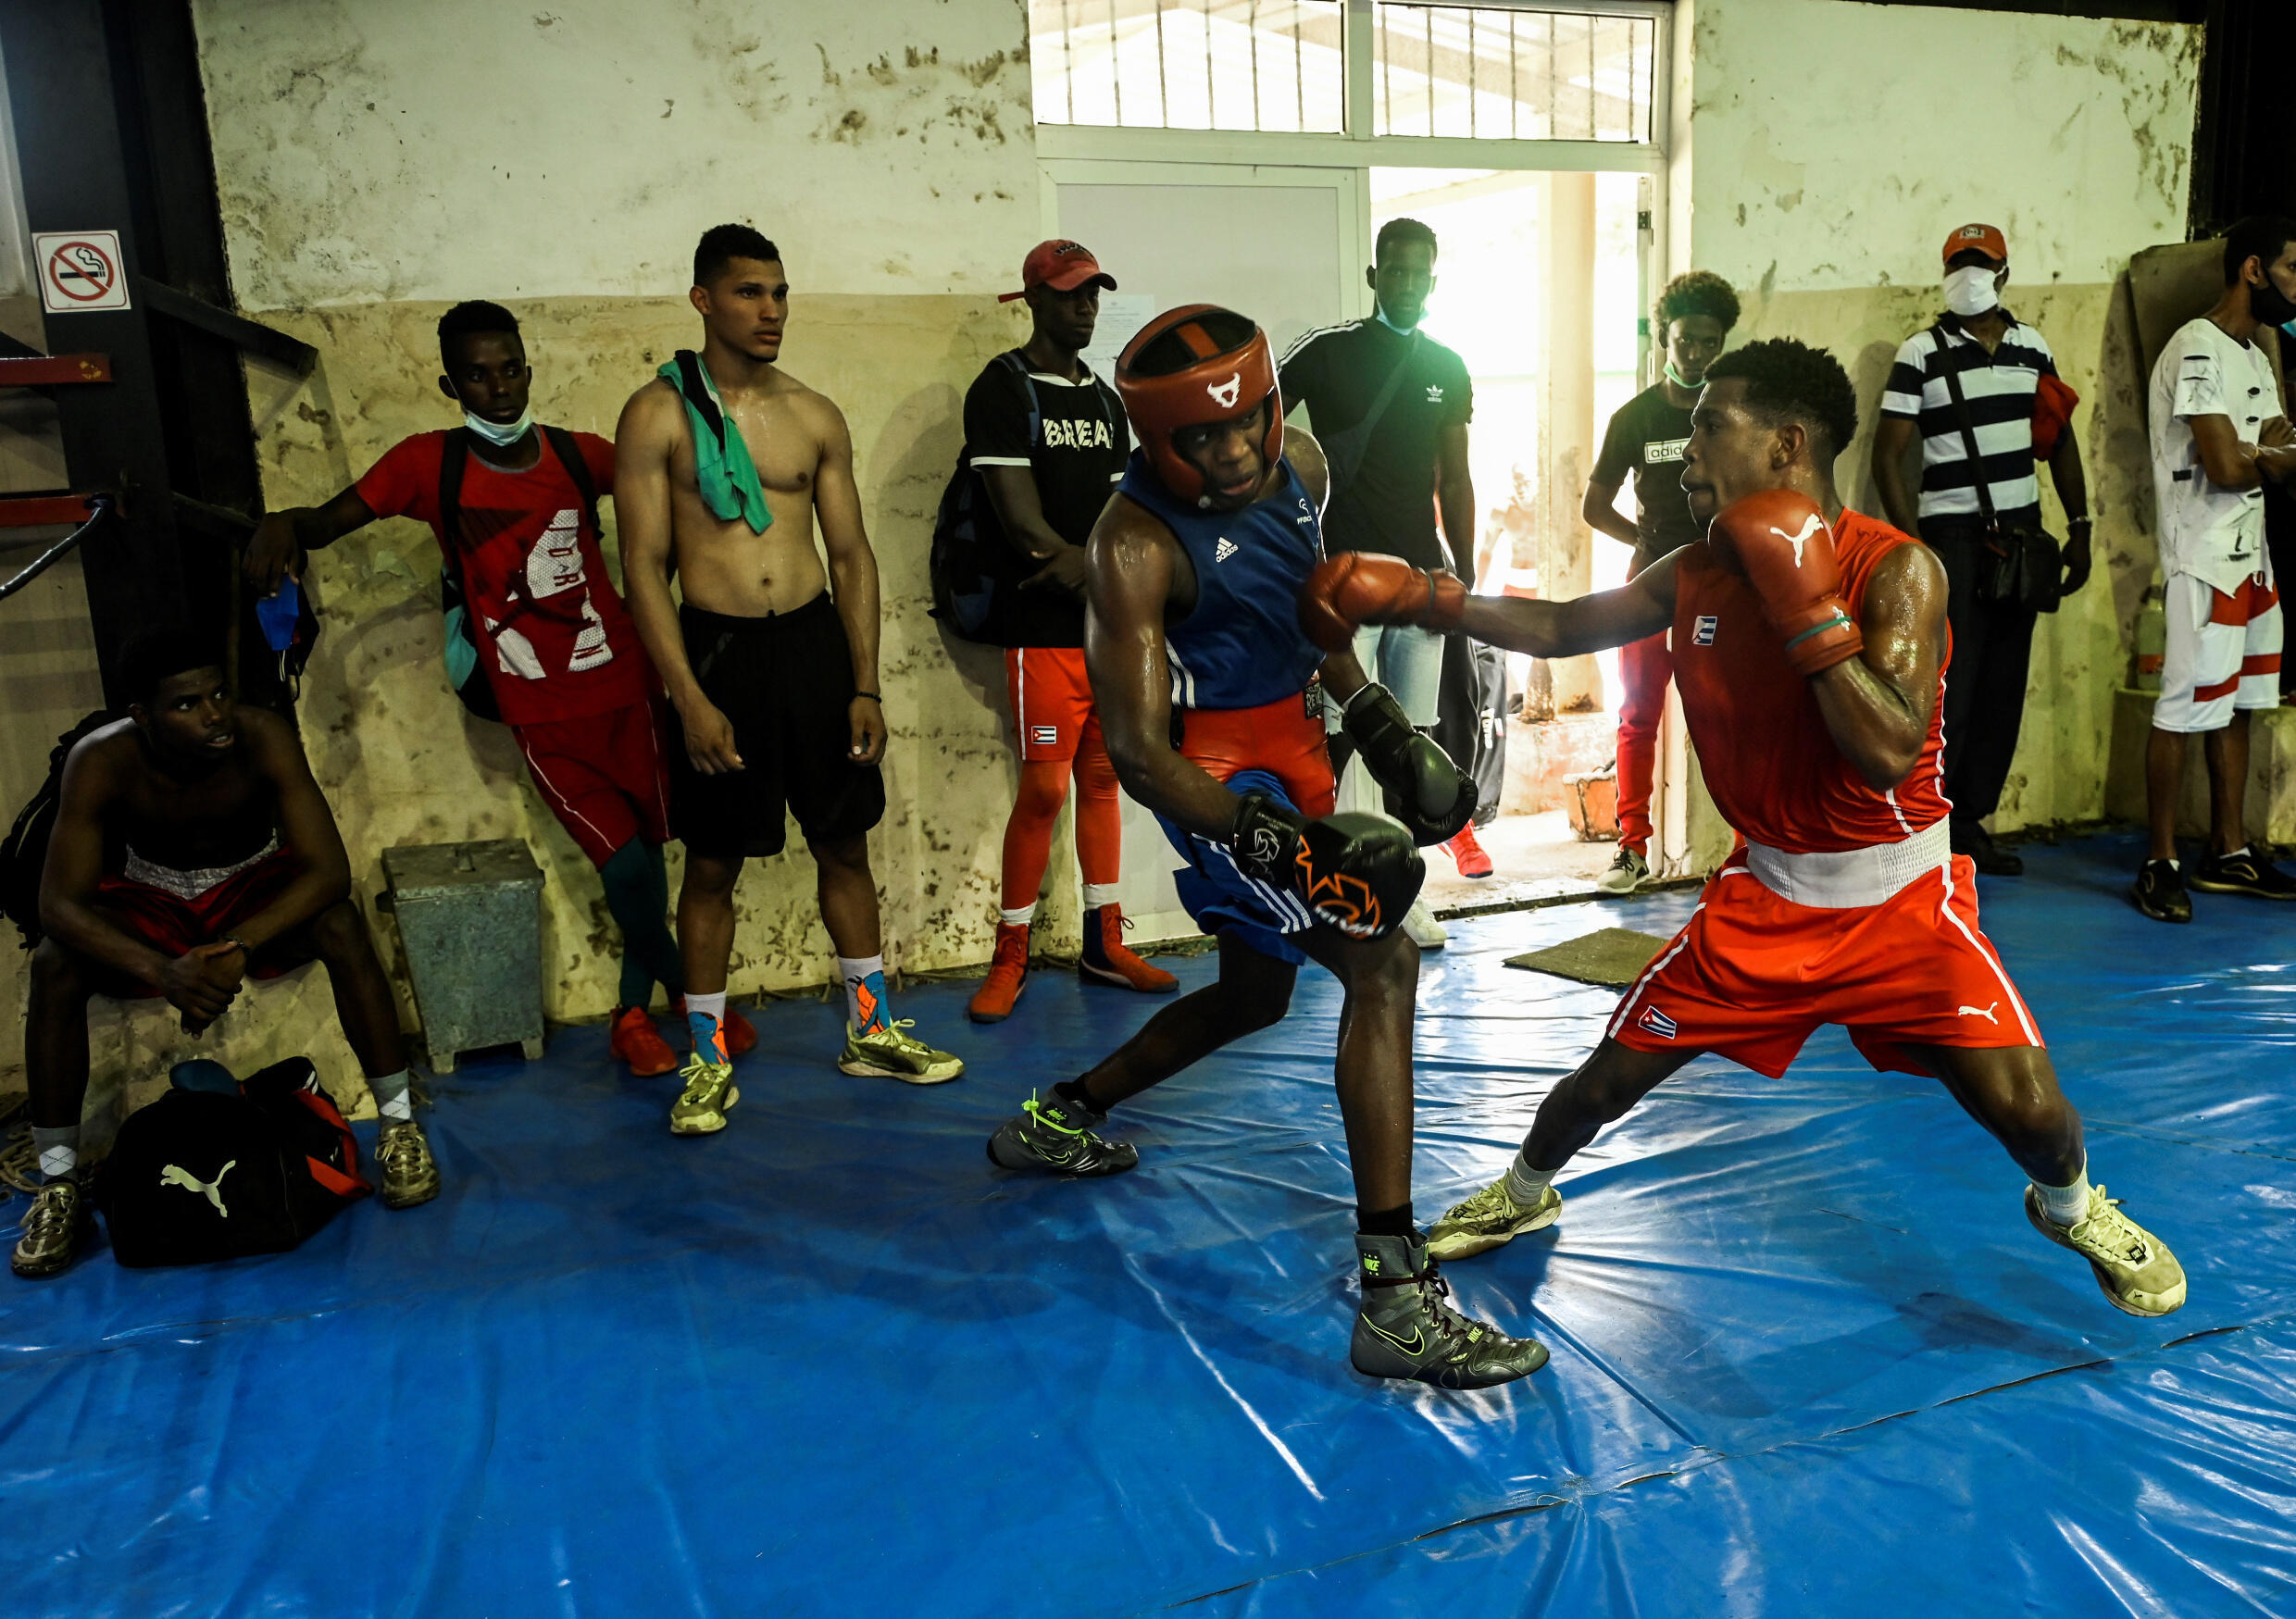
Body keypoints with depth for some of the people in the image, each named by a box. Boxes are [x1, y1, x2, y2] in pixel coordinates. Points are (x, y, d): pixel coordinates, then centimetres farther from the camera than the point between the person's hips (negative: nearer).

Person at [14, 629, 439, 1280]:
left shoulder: (264, 738, -27)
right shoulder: (102, 762, -26)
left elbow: (329, 870, -30)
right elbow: (60, 904, -28)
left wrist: (238, 947, -43)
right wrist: (161, 971, -45)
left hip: (253, 885, -1)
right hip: (147, 900, 1)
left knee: (341, 923, -31)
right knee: (54, 964, -27)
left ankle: (399, 1122, -20)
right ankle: (58, 1184, -14)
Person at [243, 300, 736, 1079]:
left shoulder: (580, 454, 2)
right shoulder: (430, 463, -3)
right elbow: (332, 518, -5)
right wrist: (282, 523, -28)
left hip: (626, 686, 2)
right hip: (542, 715, -2)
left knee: (646, 848, 7)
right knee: (623, 862, -8)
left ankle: (635, 1009, 30)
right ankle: (686, 984, 21)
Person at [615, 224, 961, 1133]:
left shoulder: (815, 417, 8)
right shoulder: (657, 415, -3)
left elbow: (852, 556, 9)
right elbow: (643, 566, -7)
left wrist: (865, 686, 1)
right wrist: (690, 698, -15)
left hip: (815, 641, 4)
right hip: (716, 647, -3)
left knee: (844, 844, 11)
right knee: (712, 862, 4)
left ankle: (869, 1030, 26)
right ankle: (709, 1059, 18)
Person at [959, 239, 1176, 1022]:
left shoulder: (1105, 400, 18)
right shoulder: (1002, 390, -3)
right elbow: (1020, 519, -13)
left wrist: (1080, 564, -10)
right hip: (1046, 629, -6)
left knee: (1103, 779, 9)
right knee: (1044, 789, -6)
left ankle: (1104, 945, 19)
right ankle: (1010, 957, 7)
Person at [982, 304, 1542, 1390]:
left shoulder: (1299, 467, 0)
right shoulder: (1135, 546, -21)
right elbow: (1138, 754, -23)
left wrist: (1381, 727, 8)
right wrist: (1284, 844, -32)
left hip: (1291, 759, 9)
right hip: (1218, 779, -9)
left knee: (1253, 997, 22)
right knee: (1382, 966, -21)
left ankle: (1060, 1118, 41)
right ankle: (1395, 1299, -21)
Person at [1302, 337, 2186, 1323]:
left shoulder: (1895, 571, -20)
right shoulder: (1696, 575, -5)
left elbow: (1889, 755, -32)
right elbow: (1559, 629, 8)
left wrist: (1807, 604, -34)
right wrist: (1419, 597, 0)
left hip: (1900, 898, -3)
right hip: (1766, 893, 4)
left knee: (2022, 1104, -12)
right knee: (1613, 1071, 3)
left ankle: (2071, 1209, 26)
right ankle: (1522, 1195, 33)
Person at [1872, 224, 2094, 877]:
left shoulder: (2032, 346, 11)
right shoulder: (1921, 353, -4)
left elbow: (2060, 440, 16)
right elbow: (1887, 456, -7)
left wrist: (2080, 528, 11)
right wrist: (1912, 544, -14)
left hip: (2021, 530, 5)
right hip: (1952, 534, -5)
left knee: (2004, 684, 6)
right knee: (1952, 684, -9)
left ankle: (1970, 819, 16)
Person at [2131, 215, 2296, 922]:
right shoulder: (2198, 351, -13)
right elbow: (2226, 467, -20)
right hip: (2205, 563, -10)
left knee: (2237, 708, 13)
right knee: (2185, 709, -6)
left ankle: (2227, 853, 21)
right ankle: (2160, 863, 2)